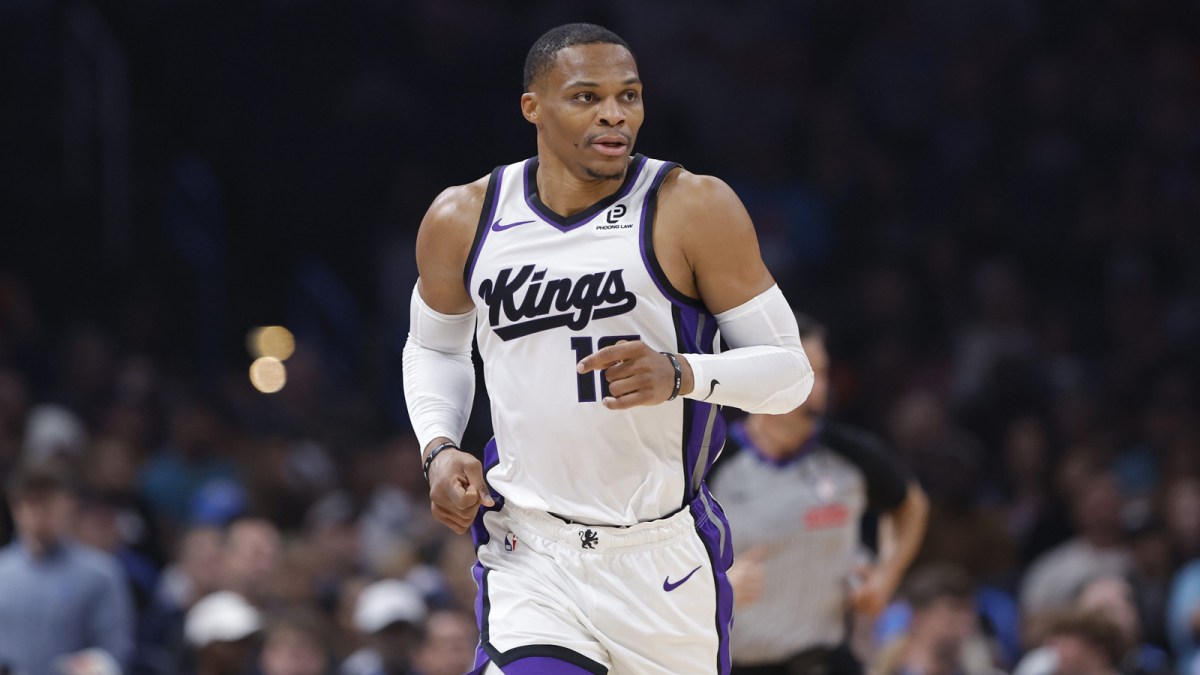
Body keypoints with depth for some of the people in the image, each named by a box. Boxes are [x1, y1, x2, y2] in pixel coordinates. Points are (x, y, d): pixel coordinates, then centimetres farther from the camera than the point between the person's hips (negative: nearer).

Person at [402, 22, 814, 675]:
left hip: (664, 560, 0)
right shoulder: (464, 220, 1)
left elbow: (789, 370, -8)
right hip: (530, 558, 1)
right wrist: (439, 449, 2)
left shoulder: (695, 210, -9)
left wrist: (680, 374, -26)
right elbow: (433, 347, 21)